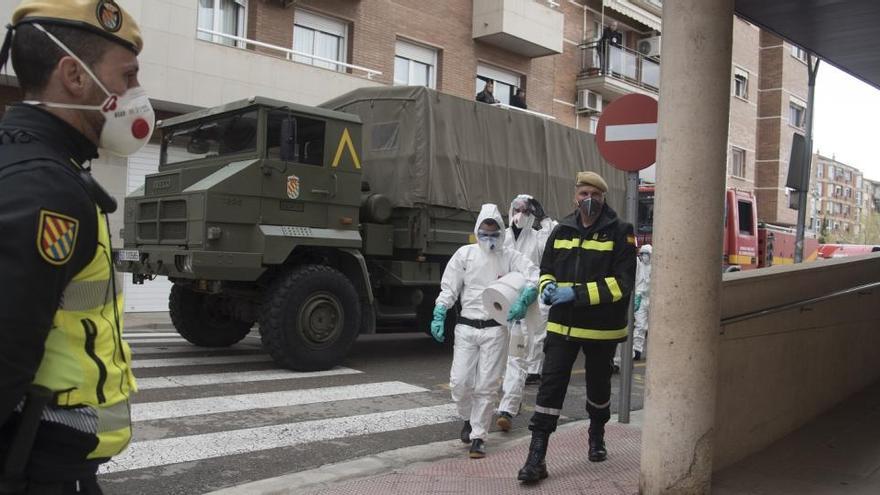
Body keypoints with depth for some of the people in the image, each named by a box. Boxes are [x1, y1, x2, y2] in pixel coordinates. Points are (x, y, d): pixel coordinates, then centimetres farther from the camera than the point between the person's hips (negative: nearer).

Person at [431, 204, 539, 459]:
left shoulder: (511, 257, 2)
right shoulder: (465, 254, 3)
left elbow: (535, 277, -8)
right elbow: (449, 289, 5)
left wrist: (523, 301, -22)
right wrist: (438, 317, -3)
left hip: (496, 329, -1)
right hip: (466, 327, 1)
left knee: (487, 386, 1)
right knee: (459, 382, -1)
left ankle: (478, 436, 15)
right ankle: (469, 419, 29)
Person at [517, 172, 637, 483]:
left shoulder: (619, 232, -8)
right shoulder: (562, 231, 6)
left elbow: (623, 282, -15)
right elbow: (546, 270, 16)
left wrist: (578, 294, -22)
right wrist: (548, 287, -7)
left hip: (601, 328, -2)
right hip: (562, 325, 2)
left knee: (598, 385, 18)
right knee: (551, 385, -6)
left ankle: (597, 437, 44)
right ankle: (537, 456, -3)